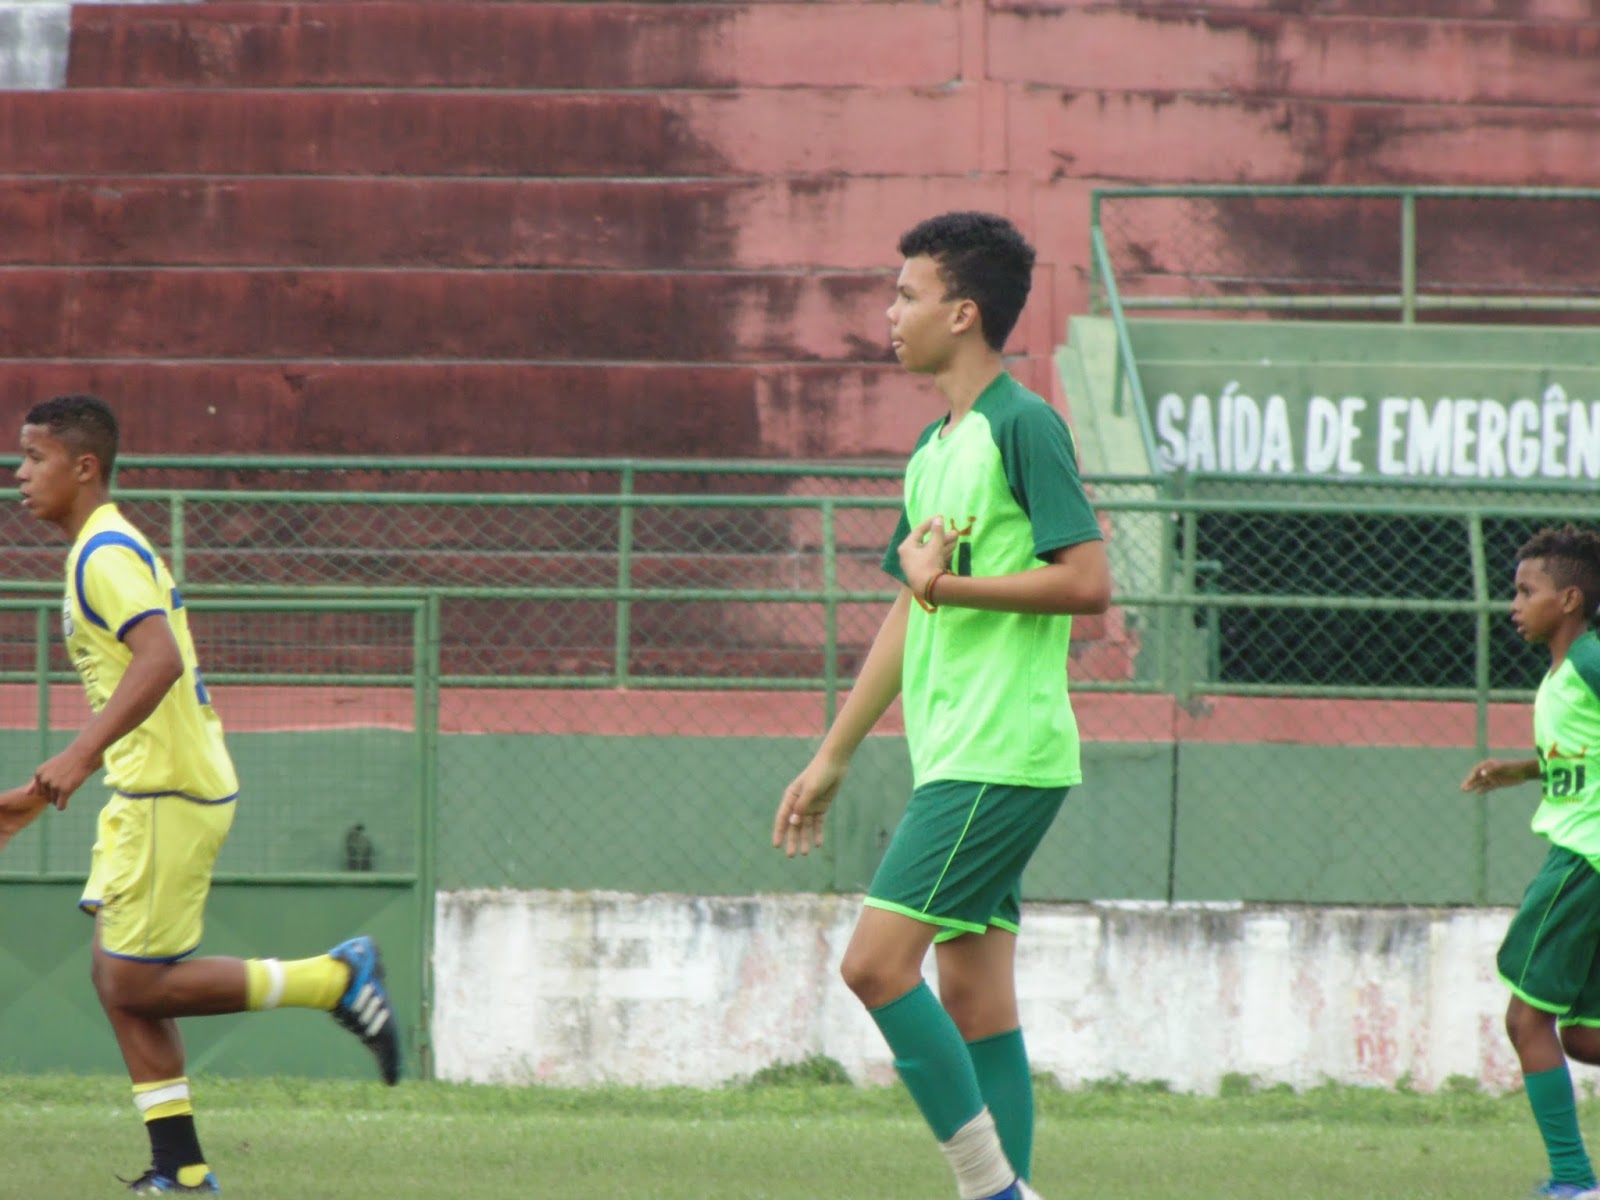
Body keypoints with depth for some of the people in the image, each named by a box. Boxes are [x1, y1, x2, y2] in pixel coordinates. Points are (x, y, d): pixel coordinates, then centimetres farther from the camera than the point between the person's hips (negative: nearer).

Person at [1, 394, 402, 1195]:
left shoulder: (106, 554, -13)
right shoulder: (105, 552, 19)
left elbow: (159, 658, -29)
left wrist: (80, 755, -34)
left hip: (171, 795, -10)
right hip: (146, 796, 10)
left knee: (135, 983, -8)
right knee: (120, 980, 7)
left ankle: (335, 980, -4)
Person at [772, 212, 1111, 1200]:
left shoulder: (1023, 425, -10)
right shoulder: (937, 449, 18)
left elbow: (1088, 582, -17)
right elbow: (911, 615, 25)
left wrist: (950, 584, -16)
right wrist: (833, 759, 25)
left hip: (1001, 758, -9)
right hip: (956, 758, 9)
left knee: (877, 962, -14)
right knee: (972, 994, 7)